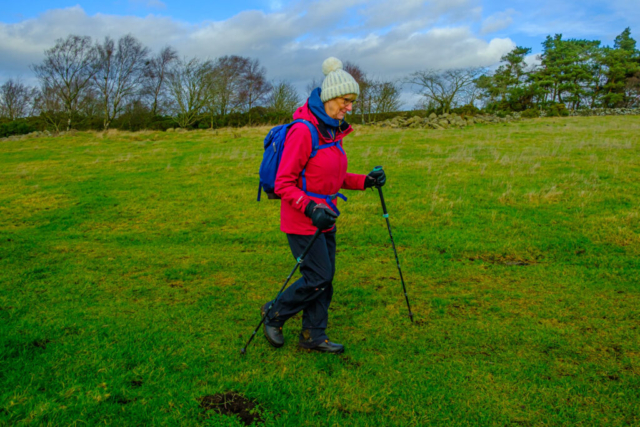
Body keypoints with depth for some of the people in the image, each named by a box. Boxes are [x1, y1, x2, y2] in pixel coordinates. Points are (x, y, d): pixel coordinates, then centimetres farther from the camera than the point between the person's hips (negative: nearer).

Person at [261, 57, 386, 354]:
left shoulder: (333, 131, 9)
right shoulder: (303, 131, -19)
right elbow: (283, 185, -20)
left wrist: (365, 181, 3)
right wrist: (311, 208, -31)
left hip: (324, 218, 9)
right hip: (301, 220, -8)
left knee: (325, 278, 12)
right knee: (317, 278, -4)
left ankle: (313, 336, 27)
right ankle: (274, 315, 20)